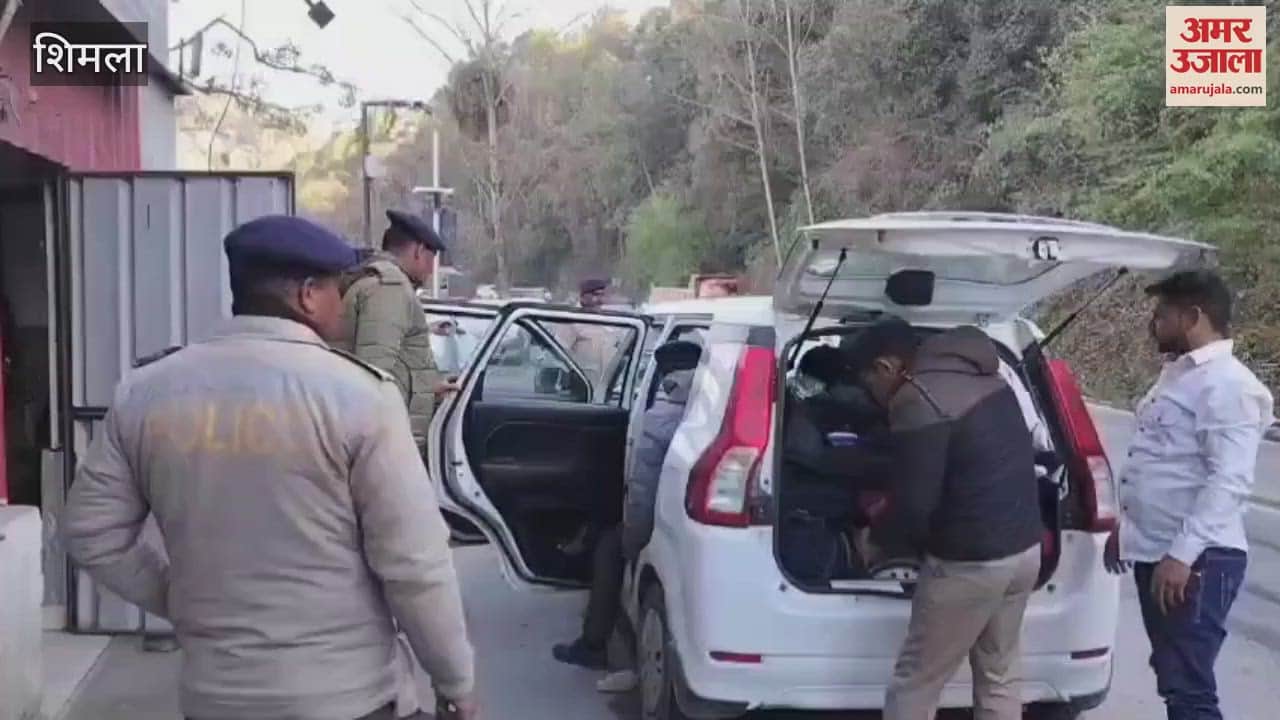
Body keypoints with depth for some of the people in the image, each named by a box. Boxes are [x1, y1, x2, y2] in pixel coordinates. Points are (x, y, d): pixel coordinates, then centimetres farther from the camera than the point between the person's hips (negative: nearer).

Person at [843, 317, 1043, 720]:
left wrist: (882, 515, 3)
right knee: (998, 678, 19)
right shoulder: (984, 377, 10)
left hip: (970, 562, -9)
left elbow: (915, 510, -20)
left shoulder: (918, 403, -18)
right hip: (1024, 548, 9)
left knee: (915, 685, 4)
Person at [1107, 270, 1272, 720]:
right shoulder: (1179, 374, 16)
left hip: (1196, 561, -10)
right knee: (1173, 677, 17)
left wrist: (1182, 554, -27)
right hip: (1155, 552, 10)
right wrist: (1127, 529, 25)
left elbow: (1229, 481, -24)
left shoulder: (1228, 385, -16)